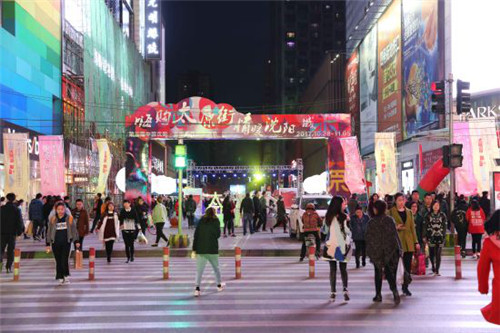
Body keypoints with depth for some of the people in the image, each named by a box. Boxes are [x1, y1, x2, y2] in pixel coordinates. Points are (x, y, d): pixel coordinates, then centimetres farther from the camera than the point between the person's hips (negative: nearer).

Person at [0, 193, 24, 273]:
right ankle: (8, 267, 3)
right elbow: (19, 222, -6)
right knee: (11, 250, 6)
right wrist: (20, 231, 5)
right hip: (12, 233, -1)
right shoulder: (16, 210, -6)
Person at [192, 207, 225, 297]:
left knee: (199, 269, 0)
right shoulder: (216, 221, -2)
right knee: (216, 267, 17)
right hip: (212, 249, -1)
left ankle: (197, 288, -11)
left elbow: (196, 235, 2)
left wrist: (194, 249, 4)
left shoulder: (201, 221, 4)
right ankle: (219, 285, 32)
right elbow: (218, 235, -6)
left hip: (200, 250, 1)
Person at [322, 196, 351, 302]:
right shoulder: (343, 217, -12)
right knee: (343, 268, 10)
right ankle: (345, 290, -5)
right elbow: (347, 231, -8)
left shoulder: (328, 217, 1)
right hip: (342, 245, -3)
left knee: (332, 269, 8)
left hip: (331, 246, 3)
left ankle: (333, 293, 5)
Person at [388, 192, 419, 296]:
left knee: (408, 265, 3)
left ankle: (405, 287, 11)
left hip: (408, 242, 4)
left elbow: (413, 227, 14)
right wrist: (395, 227, -17)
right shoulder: (391, 212, 1)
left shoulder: (409, 212, 14)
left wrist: (416, 242, 9)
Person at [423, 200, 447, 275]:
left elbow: (444, 227, 5)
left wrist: (444, 237, -1)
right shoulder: (428, 215, 5)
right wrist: (425, 236, -1)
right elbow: (426, 226, 4)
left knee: (438, 254, -5)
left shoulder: (442, 215, 5)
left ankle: (437, 270, 0)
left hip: (440, 237, 0)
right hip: (431, 236, 0)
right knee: (431, 254, 4)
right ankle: (433, 268, 28)